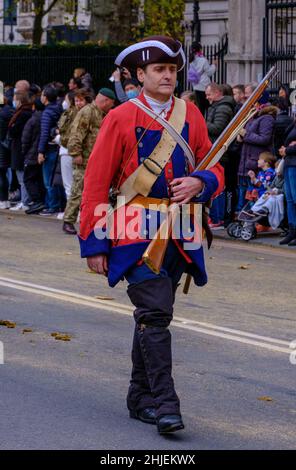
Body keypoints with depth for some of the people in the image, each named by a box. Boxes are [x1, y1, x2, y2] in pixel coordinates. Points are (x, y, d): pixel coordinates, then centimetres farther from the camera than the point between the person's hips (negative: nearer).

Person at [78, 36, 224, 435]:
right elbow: (96, 184, -3)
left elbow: (216, 169, 13)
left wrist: (199, 183, -12)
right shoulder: (121, 118, -4)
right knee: (155, 312, -15)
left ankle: (140, 398, 24)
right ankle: (165, 403, -16)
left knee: (154, 316, 13)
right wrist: (94, 244, -6)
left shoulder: (191, 115, 8)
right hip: (135, 233, -4)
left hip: (178, 234, 5)